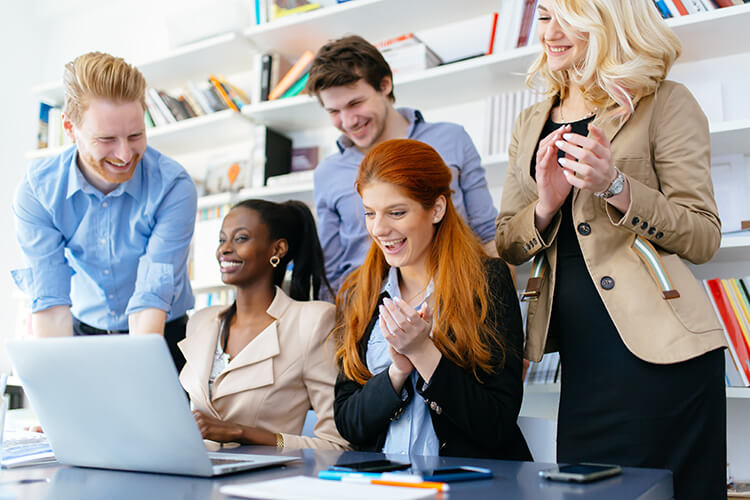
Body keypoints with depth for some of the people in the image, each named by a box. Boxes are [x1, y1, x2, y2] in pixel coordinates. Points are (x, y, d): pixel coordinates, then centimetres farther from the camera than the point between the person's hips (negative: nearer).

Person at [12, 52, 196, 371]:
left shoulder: (173, 187, -20)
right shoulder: (36, 191, -12)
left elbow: (152, 299, -24)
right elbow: (50, 301, -18)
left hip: (162, 337, -2)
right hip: (83, 334, 2)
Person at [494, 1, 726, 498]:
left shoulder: (664, 103, -2)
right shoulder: (531, 125, 15)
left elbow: (703, 238, -6)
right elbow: (508, 246, 12)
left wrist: (614, 186, -20)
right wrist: (546, 204, -9)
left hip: (657, 348, -4)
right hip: (581, 353, 5)